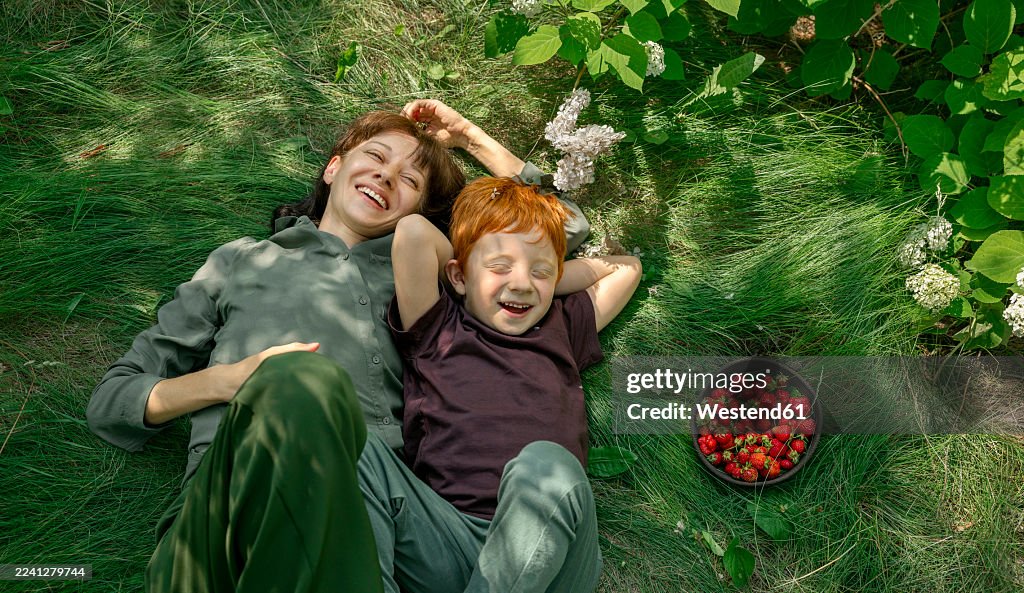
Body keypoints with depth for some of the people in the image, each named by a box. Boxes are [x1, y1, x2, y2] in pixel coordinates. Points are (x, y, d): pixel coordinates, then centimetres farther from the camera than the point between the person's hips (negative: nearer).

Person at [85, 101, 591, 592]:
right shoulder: (243, 260, 29)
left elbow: (566, 227, 38)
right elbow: (109, 402, 25)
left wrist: (471, 137, 36)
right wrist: (231, 379, 4)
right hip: (226, 493, -1)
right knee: (305, 380, -37)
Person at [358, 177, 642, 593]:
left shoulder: (562, 328, 27)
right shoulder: (436, 329, 17)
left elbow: (625, 267, 32)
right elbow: (413, 232, 7)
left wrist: (542, 280, 28)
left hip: (546, 543, 1)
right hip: (446, 545, 0)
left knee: (544, 464, -34)